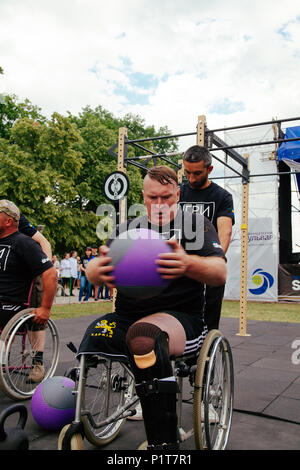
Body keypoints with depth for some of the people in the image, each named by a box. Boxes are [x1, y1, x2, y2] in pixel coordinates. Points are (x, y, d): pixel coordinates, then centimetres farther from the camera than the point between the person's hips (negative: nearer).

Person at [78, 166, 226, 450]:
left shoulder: (196, 225, 10)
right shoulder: (128, 229, 19)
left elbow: (220, 273, -5)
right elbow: (91, 271, 7)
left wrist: (188, 264, -28)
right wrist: (100, 270, -19)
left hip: (181, 317, -4)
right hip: (127, 316, 4)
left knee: (143, 334, -37)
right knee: (94, 335, -28)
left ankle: (163, 444, -32)